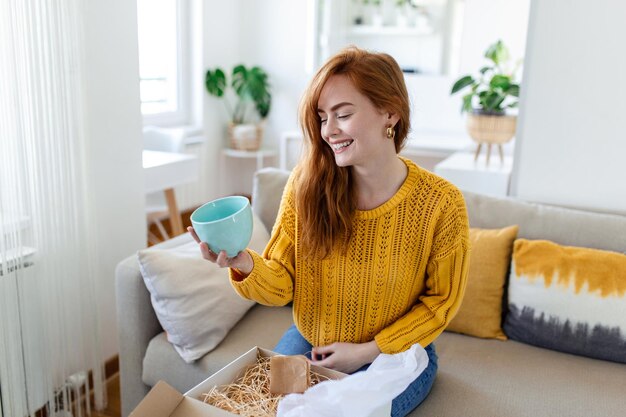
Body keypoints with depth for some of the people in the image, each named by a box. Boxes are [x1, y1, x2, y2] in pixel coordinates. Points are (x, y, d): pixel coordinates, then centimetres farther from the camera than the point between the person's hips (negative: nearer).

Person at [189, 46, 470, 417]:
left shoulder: (440, 203, -19)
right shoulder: (305, 183, -13)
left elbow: (440, 302, -7)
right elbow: (283, 286, -11)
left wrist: (368, 351, -14)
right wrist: (246, 264, -33)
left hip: (396, 354, -2)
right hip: (309, 343, 2)